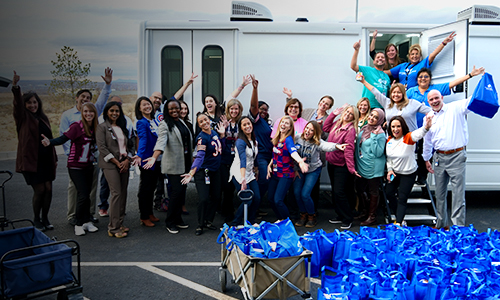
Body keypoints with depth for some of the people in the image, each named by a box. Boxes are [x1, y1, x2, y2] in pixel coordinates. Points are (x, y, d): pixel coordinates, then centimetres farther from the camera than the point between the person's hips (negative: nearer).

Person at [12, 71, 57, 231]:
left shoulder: (43, 118, 12)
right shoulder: (23, 118, -2)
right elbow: (17, 104, -22)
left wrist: (54, 158, 14)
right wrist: (15, 87, -39)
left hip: (46, 160, 5)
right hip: (31, 160, -5)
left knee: (48, 189, 4)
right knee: (39, 190, -2)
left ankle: (45, 218, 21)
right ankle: (36, 219, 18)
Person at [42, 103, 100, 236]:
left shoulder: (95, 128, 4)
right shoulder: (77, 126, -13)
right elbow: (63, 138, -21)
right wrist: (50, 142, -37)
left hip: (88, 166, 5)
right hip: (76, 166, -5)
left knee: (87, 194, 10)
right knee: (83, 195, -7)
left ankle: (87, 222, 21)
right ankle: (79, 224, 8)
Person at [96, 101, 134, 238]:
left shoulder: (122, 128, 17)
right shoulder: (102, 127, 0)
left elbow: (129, 145, 16)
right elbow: (102, 147, -9)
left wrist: (127, 160, -2)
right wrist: (117, 162, -12)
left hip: (124, 164, 6)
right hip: (110, 165, -6)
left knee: (123, 193, 5)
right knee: (116, 193, -12)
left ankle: (119, 223, 15)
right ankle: (114, 228, -5)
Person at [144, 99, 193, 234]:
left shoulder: (182, 122, 14)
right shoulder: (165, 125, -9)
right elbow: (161, 141, -25)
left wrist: (191, 158, 20)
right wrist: (154, 157, -41)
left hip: (185, 163, 7)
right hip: (173, 164, -7)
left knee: (182, 190, 9)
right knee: (177, 191, -8)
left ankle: (178, 218, 22)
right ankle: (169, 222, 6)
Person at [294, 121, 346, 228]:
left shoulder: (317, 142, -20)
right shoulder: (297, 138, -10)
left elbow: (326, 145, -43)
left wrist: (336, 146, -65)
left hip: (313, 170, -4)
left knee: (305, 194, -11)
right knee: (296, 192, -2)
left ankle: (312, 216, 14)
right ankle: (303, 215, 22)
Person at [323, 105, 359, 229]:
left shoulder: (350, 130, -16)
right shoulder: (336, 124, 7)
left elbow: (348, 150, -22)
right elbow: (325, 128, 25)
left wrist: (351, 168, -25)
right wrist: (333, 113, 15)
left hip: (342, 165, -8)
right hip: (331, 163, 8)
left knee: (339, 192, -9)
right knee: (335, 192, 14)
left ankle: (347, 219, 6)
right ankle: (340, 216, 27)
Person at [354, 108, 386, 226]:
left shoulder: (380, 134, -15)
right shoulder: (363, 129, 5)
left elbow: (378, 153, -22)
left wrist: (374, 137, -26)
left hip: (373, 169, -7)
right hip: (361, 166, 7)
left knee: (373, 192, 7)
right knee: (359, 189, 18)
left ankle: (372, 217, 20)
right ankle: (365, 211, 38)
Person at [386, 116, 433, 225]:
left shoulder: (408, 138, -22)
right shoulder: (389, 140, -4)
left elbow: (417, 134, -46)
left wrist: (426, 127, -67)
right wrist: (389, 169, -3)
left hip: (408, 174, -6)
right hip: (394, 172, 6)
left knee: (402, 199, -3)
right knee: (388, 193, 13)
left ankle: (398, 223, 5)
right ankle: (400, 217, 35)